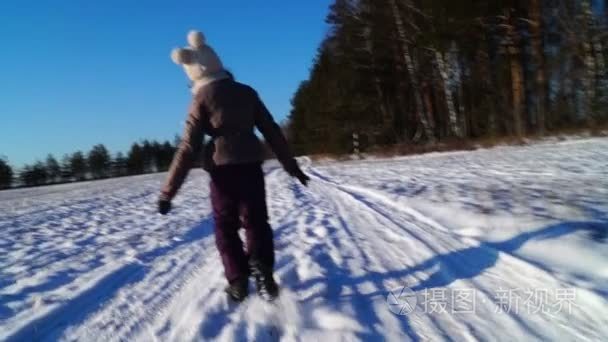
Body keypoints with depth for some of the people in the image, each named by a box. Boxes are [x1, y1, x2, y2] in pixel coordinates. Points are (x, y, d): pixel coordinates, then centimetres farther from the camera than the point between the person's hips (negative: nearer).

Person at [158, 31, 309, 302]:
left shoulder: (202, 100, -4)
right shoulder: (246, 92, 5)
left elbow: (189, 149, -8)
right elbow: (272, 131, 7)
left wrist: (168, 192, -5)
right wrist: (291, 165, 15)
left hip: (223, 170, -2)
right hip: (251, 166, 3)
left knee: (226, 228, 13)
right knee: (256, 221, 15)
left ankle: (238, 283, 10)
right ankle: (263, 272, -3)